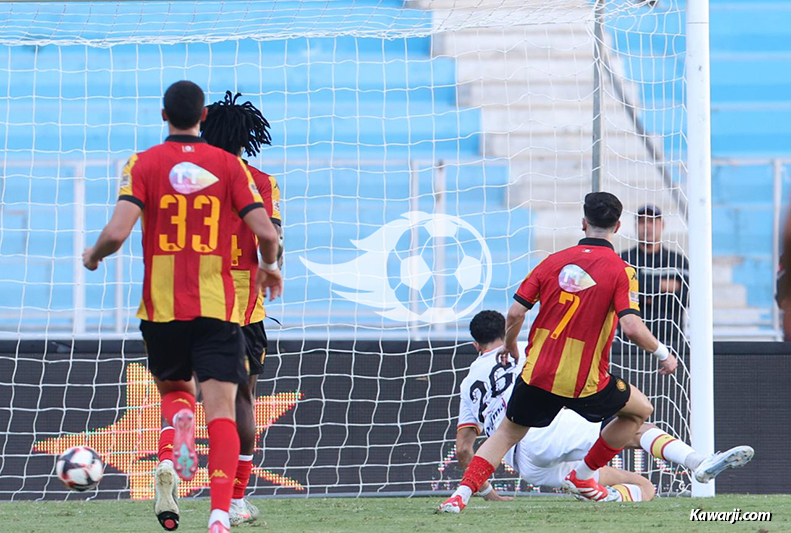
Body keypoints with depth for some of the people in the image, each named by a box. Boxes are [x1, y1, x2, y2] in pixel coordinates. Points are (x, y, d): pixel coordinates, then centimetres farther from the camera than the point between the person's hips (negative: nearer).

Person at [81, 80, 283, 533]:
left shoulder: (144, 164, -1)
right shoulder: (229, 165, 2)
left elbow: (117, 232, -13)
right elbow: (266, 232, -4)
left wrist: (93, 255, 9)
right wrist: (270, 267, 17)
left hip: (162, 308, 1)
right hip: (218, 306, -1)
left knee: (176, 389, 23)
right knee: (221, 409, -3)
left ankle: (172, 457, -9)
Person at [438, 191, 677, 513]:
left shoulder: (554, 261, 4)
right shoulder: (620, 272, -7)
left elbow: (516, 312, 1)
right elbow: (632, 328, -18)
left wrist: (510, 345, 21)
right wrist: (662, 354, -1)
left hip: (537, 374, 3)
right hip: (585, 383, -3)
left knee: (507, 434, 21)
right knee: (640, 410, 23)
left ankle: (462, 494, 2)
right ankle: (582, 476, 26)